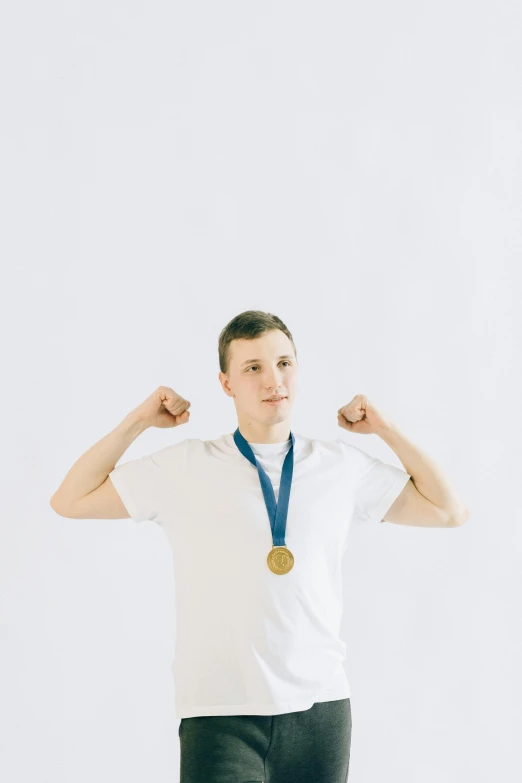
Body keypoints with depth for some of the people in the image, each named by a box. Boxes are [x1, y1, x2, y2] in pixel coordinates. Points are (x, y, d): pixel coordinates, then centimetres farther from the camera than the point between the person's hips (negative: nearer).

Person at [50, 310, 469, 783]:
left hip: (320, 708, 2)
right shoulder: (184, 469, 2)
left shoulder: (343, 467, 8)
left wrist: (386, 429, 9)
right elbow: (70, 501, 7)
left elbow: (448, 511, 16)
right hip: (220, 712, -2)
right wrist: (138, 421, 2)